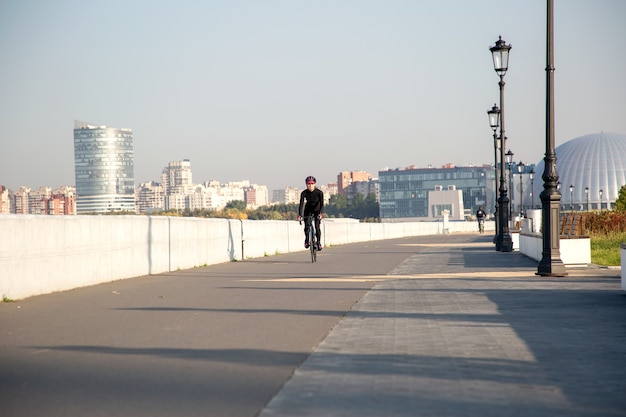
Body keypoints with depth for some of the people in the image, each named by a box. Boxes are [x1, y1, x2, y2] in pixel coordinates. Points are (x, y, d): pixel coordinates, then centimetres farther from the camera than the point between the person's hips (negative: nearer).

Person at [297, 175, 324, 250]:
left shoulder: (319, 192, -22)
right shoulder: (304, 193, -19)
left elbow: (322, 203, -30)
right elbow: (301, 204, -25)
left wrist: (320, 213, -46)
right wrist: (299, 215, -39)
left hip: (317, 211, -1)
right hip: (308, 211, 1)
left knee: (317, 226, -18)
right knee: (306, 226, -13)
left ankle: (319, 242, -2)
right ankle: (307, 240, 14)